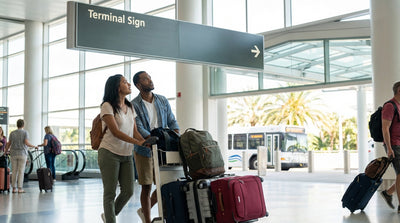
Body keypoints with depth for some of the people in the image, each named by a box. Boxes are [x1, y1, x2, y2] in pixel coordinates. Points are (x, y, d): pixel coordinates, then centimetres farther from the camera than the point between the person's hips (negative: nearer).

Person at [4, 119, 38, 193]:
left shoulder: (12, 133, 6)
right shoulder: (25, 132, -3)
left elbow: (8, 143, 8)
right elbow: (26, 143, -15)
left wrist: (6, 150, 26)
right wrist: (34, 146, 0)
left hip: (13, 154, 3)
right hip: (22, 154, -3)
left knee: (14, 171, 7)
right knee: (21, 171, -2)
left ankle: (14, 188, 7)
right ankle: (20, 189, -4)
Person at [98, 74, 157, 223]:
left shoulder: (130, 107, 12)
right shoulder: (107, 106, -10)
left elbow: (134, 131, 9)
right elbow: (115, 132, -18)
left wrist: (147, 143, -10)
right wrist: (138, 143, -27)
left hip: (127, 155, 7)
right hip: (110, 153, -6)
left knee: (128, 191, 5)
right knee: (110, 192, -1)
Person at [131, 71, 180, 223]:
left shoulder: (163, 101, 7)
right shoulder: (134, 105, -9)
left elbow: (172, 122, 6)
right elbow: (139, 129, -18)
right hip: (144, 151, -5)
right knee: (146, 187, 1)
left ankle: (144, 211, 28)